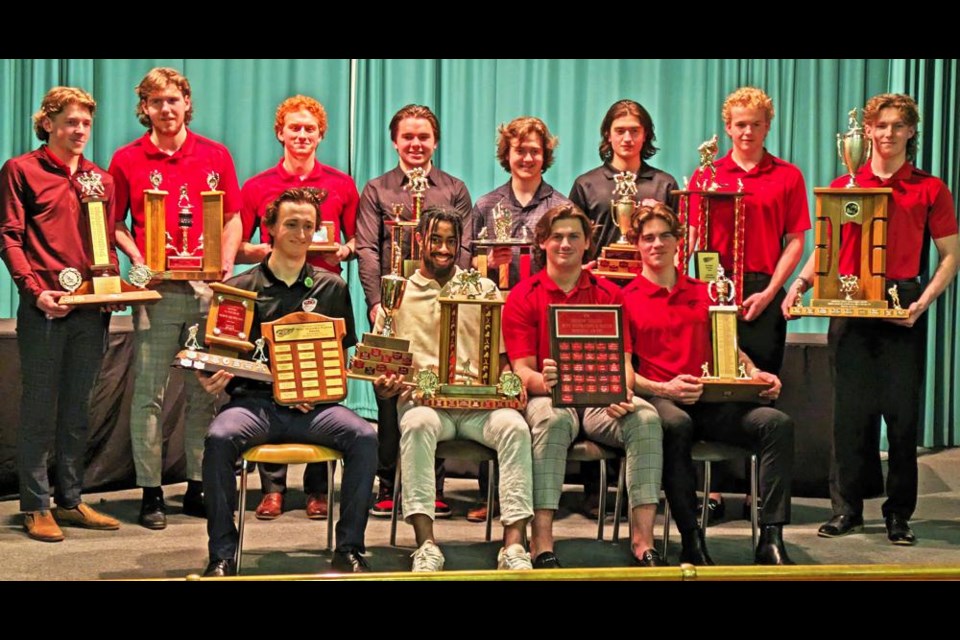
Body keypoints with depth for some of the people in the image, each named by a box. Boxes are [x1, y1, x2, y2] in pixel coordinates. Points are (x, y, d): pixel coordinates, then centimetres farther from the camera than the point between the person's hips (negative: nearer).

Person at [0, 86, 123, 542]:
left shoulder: (100, 179, 16)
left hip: (91, 311, 5)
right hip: (44, 308, -5)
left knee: (77, 410, 10)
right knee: (40, 409, 1)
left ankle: (70, 500, 18)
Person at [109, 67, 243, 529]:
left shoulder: (215, 156, 11)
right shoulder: (127, 159, 7)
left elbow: (233, 218, 13)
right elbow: (114, 223, 10)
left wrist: (226, 263, -2)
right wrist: (137, 258, -7)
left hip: (207, 289, 1)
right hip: (155, 289, -1)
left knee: (204, 391, 5)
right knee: (149, 392, -1)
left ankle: (199, 487, 14)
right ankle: (151, 493, 5)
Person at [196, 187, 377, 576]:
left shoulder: (332, 288, 14)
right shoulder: (240, 289, 10)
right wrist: (212, 380, -12)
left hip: (313, 406, 1)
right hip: (253, 401, -1)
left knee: (364, 437, -27)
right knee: (220, 438, -33)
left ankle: (348, 551, -15)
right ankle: (222, 555, -20)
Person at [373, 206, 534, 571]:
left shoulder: (483, 290, 19)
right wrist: (383, 386, -9)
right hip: (423, 399, -1)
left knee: (514, 426, -31)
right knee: (418, 424, -37)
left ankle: (514, 545, -34)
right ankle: (426, 546, -39)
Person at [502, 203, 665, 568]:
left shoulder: (609, 294, 12)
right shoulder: (522, 297, 5)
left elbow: (623, 360, 6)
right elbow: (522, 369, -2)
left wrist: (623, 392, -18)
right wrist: (544, 382, -27)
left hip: (601, 400, 3)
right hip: (547, 397, -2)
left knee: (645, 417, -29)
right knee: (553, 417, -38)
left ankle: (643, 540, -27)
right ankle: (542, 545, -39)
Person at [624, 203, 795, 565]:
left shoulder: (703, 294, 23)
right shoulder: (626, 300, 8)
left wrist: (754, 373, 4)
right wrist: (665, 389, -17)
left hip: (711, 402, 4)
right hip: (658, 399, -4)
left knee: (777, 423, -22)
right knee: (676, 424, -41)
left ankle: (771, 540, -25)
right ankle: (692, 542, -34)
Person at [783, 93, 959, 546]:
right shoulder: (843, 186, 10)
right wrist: (800, 284, -5)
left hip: (902, 311, -1)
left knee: (902, 412, 0)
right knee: (851, 411, 4)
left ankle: (900, 514, 10)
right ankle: (847, 508, 12)